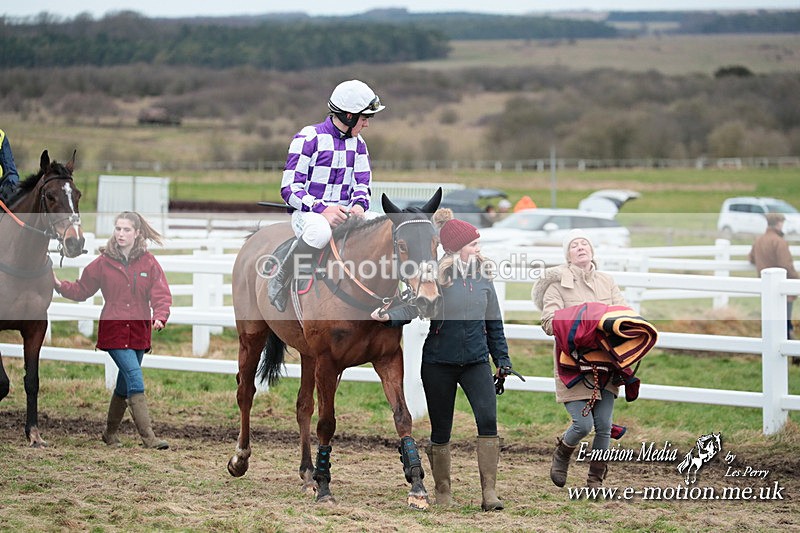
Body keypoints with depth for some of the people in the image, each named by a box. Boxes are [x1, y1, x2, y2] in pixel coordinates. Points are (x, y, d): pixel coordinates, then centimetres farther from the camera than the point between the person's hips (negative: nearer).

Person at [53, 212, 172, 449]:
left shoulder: (149, 263, 1)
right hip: (113, 332, -3)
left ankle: (111, 432, 32)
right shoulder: (104, 262, 0)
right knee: (135, 380, -15)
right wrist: (61, 286, -10)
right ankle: (148, 436, -17)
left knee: (125, 384, 14)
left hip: (139, 333, 3)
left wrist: (160, 317, -24)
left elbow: (161, 294, -6)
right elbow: (82, 290, 8)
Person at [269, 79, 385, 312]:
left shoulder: (358, 144, 14)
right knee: (320, 232, -42)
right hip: (307, 212, -6)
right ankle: (280, 282, -17)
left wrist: (358, 205, -13)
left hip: (344, 213, 6)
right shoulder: (309, 138, -7)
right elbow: (290, 188, -10)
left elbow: (362, 184, 13)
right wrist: (322, 209, -26)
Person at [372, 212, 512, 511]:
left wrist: (502, 359, 13)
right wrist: (389, 316, -39)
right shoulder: (437, 278, -8)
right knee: (441, 431, 7)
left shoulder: (483, 278, 5)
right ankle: (443, 492, 22)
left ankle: (489, 492, -13)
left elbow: (494, 323, 13)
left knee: (488, 420, -16)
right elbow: (411, 306, -19)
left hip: (476, 362, 2)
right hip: (438, 363, -2)